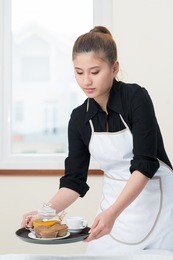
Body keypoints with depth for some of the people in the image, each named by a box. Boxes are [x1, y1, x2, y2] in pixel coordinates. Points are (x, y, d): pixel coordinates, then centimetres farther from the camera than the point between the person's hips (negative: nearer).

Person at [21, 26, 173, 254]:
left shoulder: (136, 98, -17)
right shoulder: (79, 118, -4)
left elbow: (144, 164, -23)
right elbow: (75, 180, -3)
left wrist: (112, 212, -34)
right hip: (115, 205, 4)